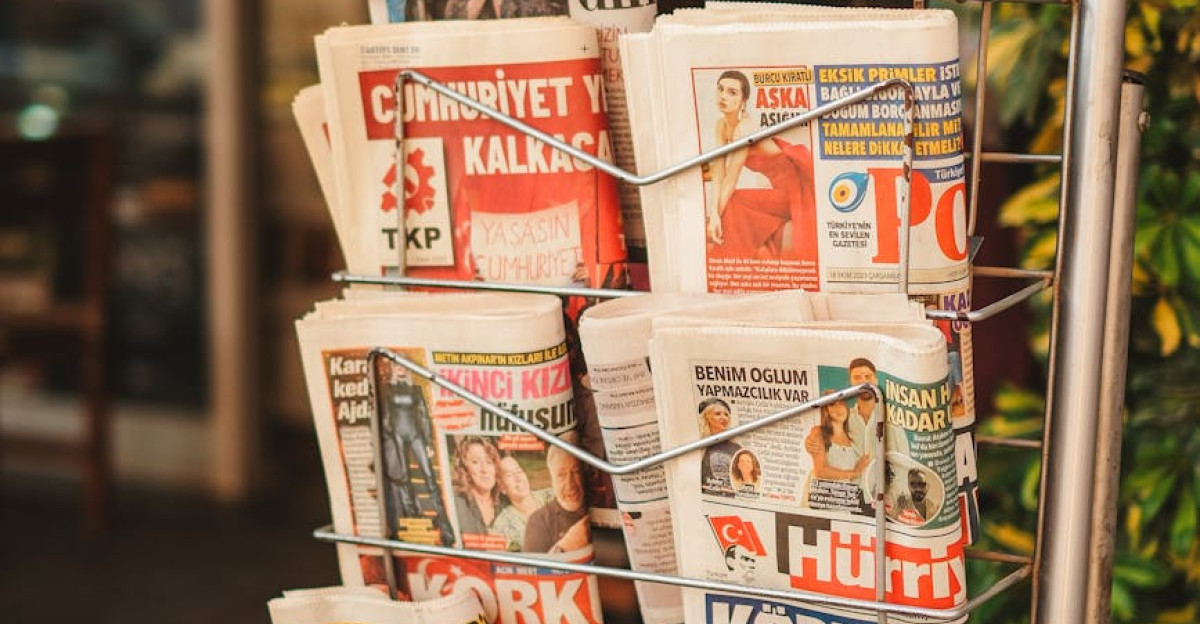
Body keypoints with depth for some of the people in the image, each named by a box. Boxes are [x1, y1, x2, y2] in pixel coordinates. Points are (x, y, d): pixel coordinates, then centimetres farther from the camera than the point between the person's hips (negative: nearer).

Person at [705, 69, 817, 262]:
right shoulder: (721, 125, 1)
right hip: (782, 188, 9)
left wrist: (715, 215, -16)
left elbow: (731, 181, -22)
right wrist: (713, 214, -18)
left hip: (799, 185, -9)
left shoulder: (744, 128, -25)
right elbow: (719, 175, -5)